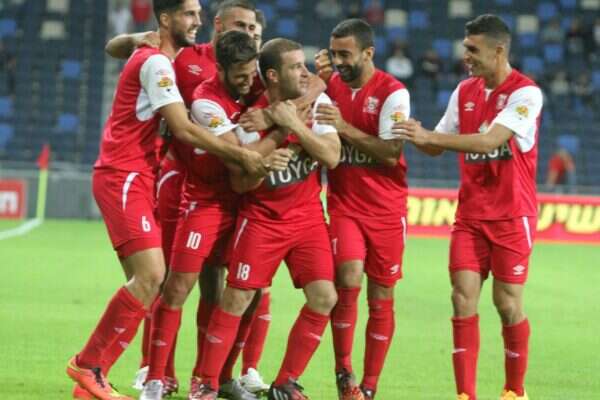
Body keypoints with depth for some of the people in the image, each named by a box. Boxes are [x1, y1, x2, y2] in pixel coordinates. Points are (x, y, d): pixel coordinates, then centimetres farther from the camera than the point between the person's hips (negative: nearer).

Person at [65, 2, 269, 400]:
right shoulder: (156, 62, -12)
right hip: (123, 177, -10)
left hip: (137, 179, 10)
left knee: (146, 281, 5)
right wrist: (240, 154, -15)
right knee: (152, 274, -19)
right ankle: (88, 364, -11)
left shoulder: (161, 59, 17)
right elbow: (183, 129, -18)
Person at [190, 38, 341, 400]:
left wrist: (295, 125, -21)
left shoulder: (318, 103, -3)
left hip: (308, 216, 3)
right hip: (262, 217, -3)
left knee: (323, 298, -10)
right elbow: (241, 182, -8)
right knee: (237, 298, -10)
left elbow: (332, 156, -13)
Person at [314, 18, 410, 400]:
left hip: (386, 210, -2)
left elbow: (391, 153, -17)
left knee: (381, 297, 3)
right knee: (348, 281, -19)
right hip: (344, 206, 2)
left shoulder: (393, 92, -10)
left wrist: (345, 127, -22)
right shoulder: (331, 85, 4)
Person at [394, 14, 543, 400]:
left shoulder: (525, 93, -12)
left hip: (511, 216, -5)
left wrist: (429, 135, -27)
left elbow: (491, 140, -25)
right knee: (463, 298, -6)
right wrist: (418, 136, -8)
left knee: (508, 303, -1)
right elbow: (438, 146, 13)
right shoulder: (464, 91, 8)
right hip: (470, 214, 5)